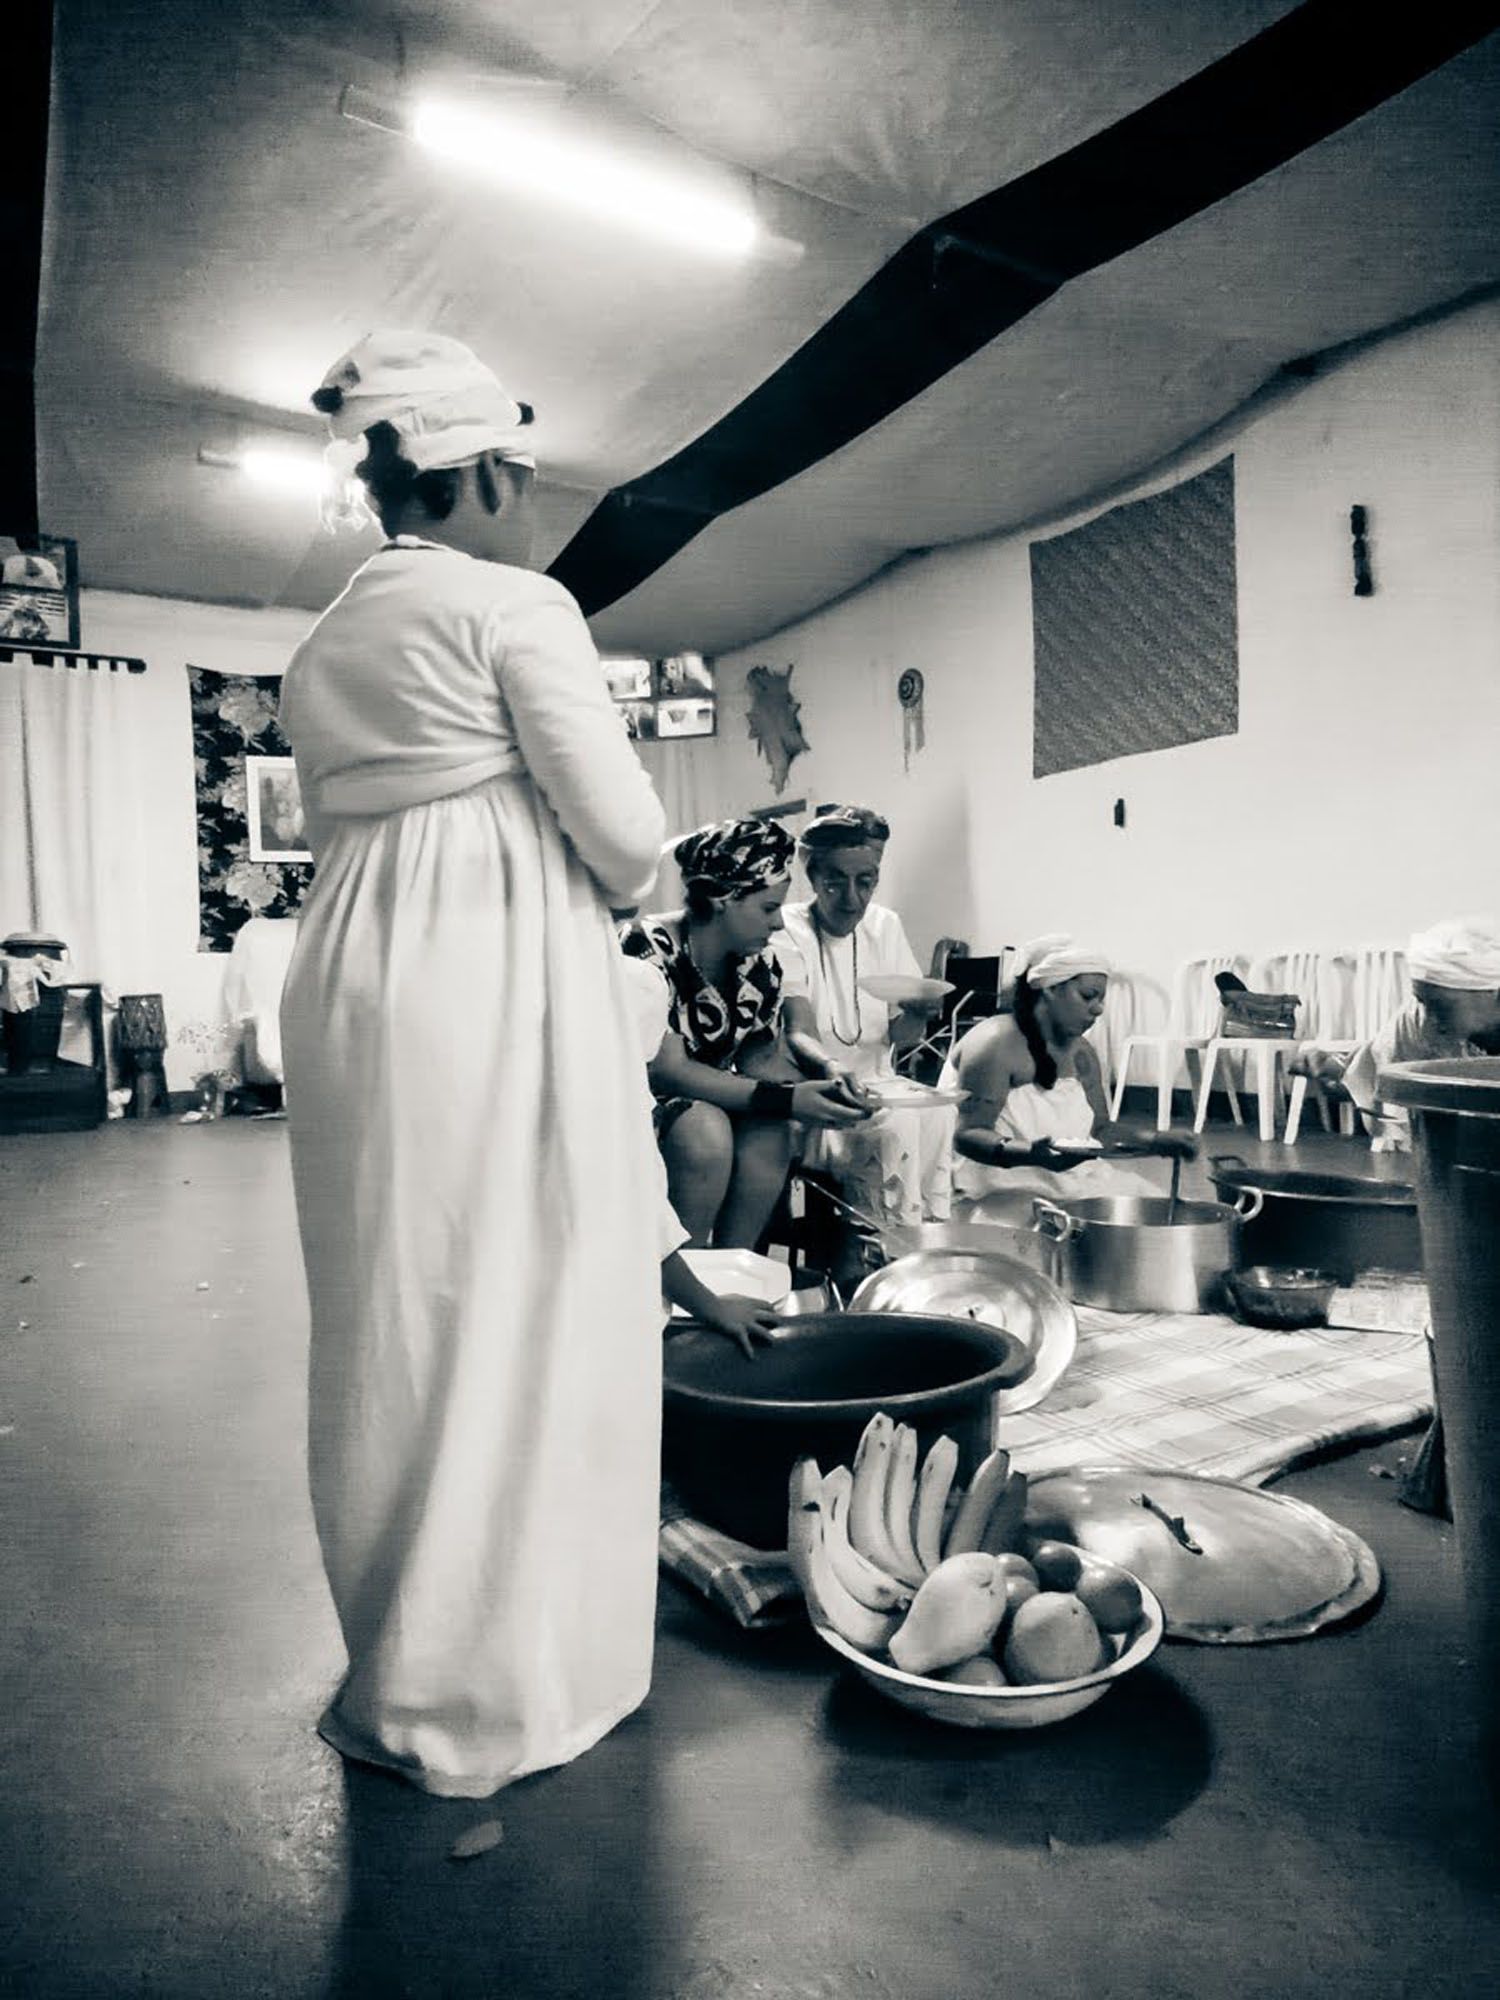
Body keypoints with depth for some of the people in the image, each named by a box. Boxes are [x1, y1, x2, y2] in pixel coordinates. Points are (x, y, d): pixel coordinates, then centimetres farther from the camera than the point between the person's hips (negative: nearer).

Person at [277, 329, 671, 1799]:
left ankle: (387, 1664, 33)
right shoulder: (515, 604, -5)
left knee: (383, 1322, 15)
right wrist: (604, 899, 10)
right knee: (514, 1318, 2)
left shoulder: (321, 647, 18)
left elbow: (339, 827, 19)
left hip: (349, 978, 8)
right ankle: (491, 1688, 16)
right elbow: (620, 827, -11)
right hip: (502, 977, -8)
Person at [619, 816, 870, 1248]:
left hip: (707, 1104, 6)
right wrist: (784, 1099, -33)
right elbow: (666, 1071, -28)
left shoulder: (759, 964, 0)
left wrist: (819, 1089, -22)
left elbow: (762, 1058, 0)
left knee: (769, 1129, -23)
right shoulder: (650, 950, -22)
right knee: (705, 1130, -33)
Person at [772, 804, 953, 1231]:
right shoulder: (788, 932, -10)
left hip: (875, 1090, 5)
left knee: (937, 1112, -22)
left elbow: (901, 1036, 3)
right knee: (893, 1127, -28)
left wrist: (917, 1015, -22)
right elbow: (797, 1033, -22)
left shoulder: (884, 927, 5)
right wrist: (830, 1068, -45)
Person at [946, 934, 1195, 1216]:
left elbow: (1100, 1129, 17)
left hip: (1065, 1177, 8)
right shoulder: (996, 1043, -16)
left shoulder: (1081, 1054, 11)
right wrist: (1031, 1154, -40)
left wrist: (1159, 1141, 0)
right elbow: (966, 1135, -23)